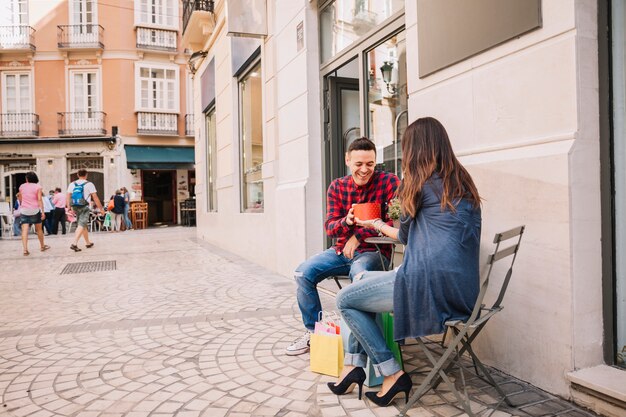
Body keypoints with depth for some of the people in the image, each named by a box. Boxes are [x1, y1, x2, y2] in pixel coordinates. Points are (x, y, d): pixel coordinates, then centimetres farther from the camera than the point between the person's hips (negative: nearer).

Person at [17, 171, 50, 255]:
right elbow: (39, 200, -9)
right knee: (39, 229, 14)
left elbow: (20, 199, 18)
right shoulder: (37, 187, -2)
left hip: (24, 210, 1)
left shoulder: (22, 186, 7)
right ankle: (42, 246, 26)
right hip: (35, 210, -1)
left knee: (24, 230, -5)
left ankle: (25, 249, -16)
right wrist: (42, 211, -10)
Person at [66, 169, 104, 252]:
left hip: (75, 207, 6)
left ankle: (88, 243, 30)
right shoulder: (89, 184, -3)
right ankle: (74, 244, -26)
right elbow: (95, 197, -5)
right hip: (84, 207, -6)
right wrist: (100, 208, 0)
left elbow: (68, 196, 2)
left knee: (83, 224, 19)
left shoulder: (72, 184, 10)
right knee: (81, 225, -11)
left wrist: (68, 207, 1)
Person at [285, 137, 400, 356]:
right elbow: (330, 227, 0)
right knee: (303, 272, -13)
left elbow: (395, 220, -17)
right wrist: (346, 222, -25)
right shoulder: (337, 186, 3)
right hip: (342, 250, 5)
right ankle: (314, 331, 5)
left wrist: (358, 236, -16)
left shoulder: (389, 182, -8)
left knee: (359, 274, -37)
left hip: (373, 251, -5)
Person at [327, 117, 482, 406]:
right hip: (463, 290, 9)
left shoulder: (421, 182, -5)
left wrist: (377, 224, 29)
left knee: (345, 300, 9)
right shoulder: (462, 182, 16)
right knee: (364, 280, 23)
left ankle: (393, 375, 10)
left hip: (430, 285, -9)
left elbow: (405, 235, 9)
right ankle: (353, 365, 20)